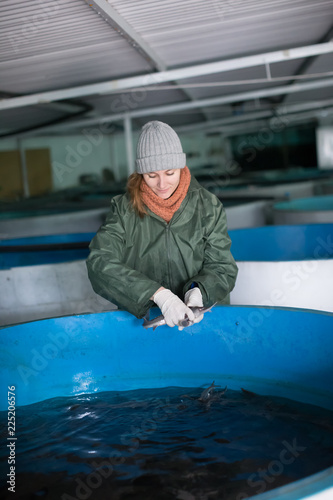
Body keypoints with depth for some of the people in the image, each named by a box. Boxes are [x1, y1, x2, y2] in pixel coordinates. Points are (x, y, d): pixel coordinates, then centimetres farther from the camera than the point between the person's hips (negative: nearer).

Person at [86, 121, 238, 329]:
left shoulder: (208, 206, 2)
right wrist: (159, 294, -25)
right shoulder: (125, 208, -1)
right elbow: (100, 263, -13)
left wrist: (199, 291, -20)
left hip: (202, 314, 0)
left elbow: (223, 268, 3)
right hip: (140, 316, 0)